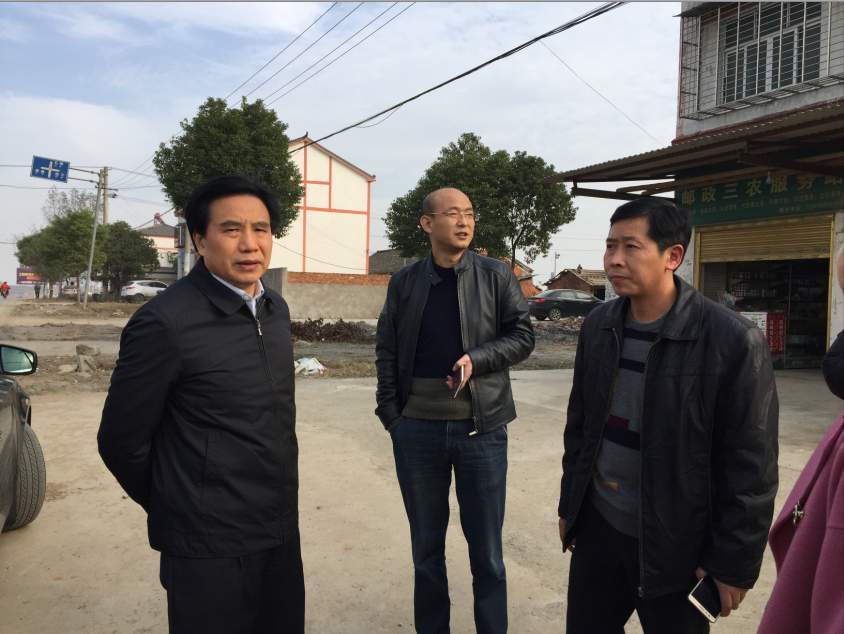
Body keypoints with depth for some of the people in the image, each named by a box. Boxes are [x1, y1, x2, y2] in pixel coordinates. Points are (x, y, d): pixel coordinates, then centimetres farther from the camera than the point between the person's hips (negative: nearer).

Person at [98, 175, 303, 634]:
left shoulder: (275, 308, 4)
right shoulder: (165, 322, -19)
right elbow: (121, 441, -10)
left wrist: (272, 505, 14)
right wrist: (175, 509, 3)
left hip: (281, 531, 7)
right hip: (210, 545, -6)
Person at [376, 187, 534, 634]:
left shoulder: (497, 277, -1)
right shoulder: (404, 282, 3)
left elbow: (522, 336, -1)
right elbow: (387, 351, 5)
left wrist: (476, 359, -17)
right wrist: (391, 414, -2)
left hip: (481, 427, -1)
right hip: (417, 428, 2)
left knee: (486, 547, 10)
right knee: (425, 545, 16)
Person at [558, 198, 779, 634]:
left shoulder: (734, 341, -17)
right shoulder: (597, 325, 0)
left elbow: (750, 466, -13)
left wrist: (733, 562, -11)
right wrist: (569, 504, 13)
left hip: (676, 546, -4)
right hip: (597, 527, 5)